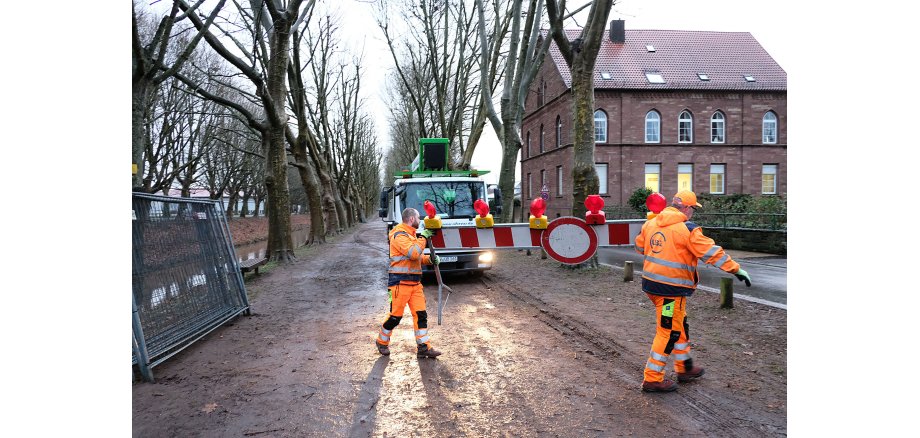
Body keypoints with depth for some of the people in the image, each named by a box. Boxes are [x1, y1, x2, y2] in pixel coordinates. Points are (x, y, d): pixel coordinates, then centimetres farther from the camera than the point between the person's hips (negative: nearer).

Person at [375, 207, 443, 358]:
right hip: (400, 283, -9)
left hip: (415, 282, 9)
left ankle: (424, 347, 7)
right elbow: (413, 253, -26)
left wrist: (430, 259, 5)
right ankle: (382, 342, 22)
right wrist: (423, 238, -16)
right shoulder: (399, 235, -13)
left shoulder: (411, 235, 18)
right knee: (395, 316, 0)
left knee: (420, 315, 3)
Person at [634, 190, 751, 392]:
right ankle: (652, 379, 9)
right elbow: (711, 252, -15)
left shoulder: (651, 223, 8)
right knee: (669, 332, 2)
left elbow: (640, 245, 22)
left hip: (650, 283, 8)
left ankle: (685, 368, 36)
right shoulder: (687, 229, -13)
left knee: (679, 325, 23)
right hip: (671, 288, -8)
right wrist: (736, 269, -10)